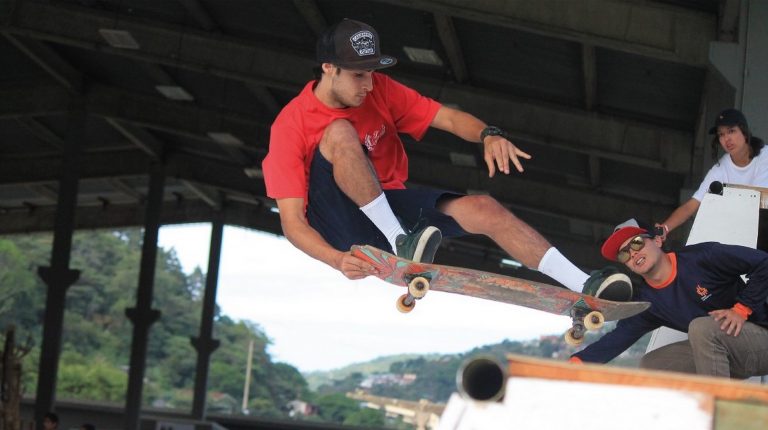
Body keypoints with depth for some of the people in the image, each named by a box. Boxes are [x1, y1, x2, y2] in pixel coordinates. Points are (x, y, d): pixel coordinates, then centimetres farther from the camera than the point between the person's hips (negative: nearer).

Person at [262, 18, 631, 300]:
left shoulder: (379, 91, -2)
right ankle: (402, 245, -32)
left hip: (390, 207, 5)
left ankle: (587, 288, -23)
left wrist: (488, 135, -28)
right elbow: (292, 221, -21)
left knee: (483, 208, -18)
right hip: (342, 228, -5)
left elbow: (449, 118, -5)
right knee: (340, 132, -30)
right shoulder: (290, 126, -16)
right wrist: (337, 260, -39)